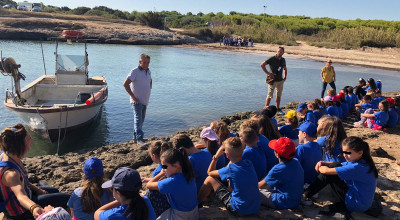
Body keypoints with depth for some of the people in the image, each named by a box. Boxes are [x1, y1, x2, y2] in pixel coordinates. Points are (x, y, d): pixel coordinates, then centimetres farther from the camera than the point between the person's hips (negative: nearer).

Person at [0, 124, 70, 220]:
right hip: (19, 212, -9)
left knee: (54, 191, 28)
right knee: (66, 198, -7)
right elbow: (21, 196, -54)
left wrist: (37, 189, 8)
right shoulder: (10, 172, -38)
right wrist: (34, 208, -72)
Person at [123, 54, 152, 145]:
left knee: (141, 120, 13)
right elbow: (125, 84, -20)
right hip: (137, 101, -8)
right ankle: (139, 138, -17)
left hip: (145, 101, 8)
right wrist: (133, 97, -20)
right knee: (138, 118, -14)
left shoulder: (148, 71, 10)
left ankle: (135, 137, 25)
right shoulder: (135, 71, -13)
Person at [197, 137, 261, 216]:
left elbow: (210, 172, -1)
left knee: (210, 179, 1)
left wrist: (216, 156, -1)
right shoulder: (249, 164, -4)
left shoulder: (230, 170, -21)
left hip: (239, 210, -6)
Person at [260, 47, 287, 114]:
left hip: (280, 80, 6)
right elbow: (262, 65, -16)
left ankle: (278, 108, 27)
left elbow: (285, 68, 26)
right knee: (270, 96, -4)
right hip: (273, 80, -6)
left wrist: (285, 77, 11)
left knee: (279, 95, 14)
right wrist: (268, 73, -18)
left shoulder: (283, 60, 8)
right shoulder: (272, 59, -11)